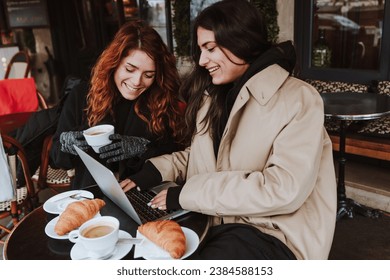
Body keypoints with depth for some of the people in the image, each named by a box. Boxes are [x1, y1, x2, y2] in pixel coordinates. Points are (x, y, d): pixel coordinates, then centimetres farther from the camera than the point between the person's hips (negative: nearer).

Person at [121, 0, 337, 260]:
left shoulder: (298, 99, -13)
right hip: (215, 220, 7)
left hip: (272, 233, -6)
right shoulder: (213, 95, 10)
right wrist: (153, 171, -2)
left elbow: (284, 189, -23)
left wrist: (188, 193, -20)